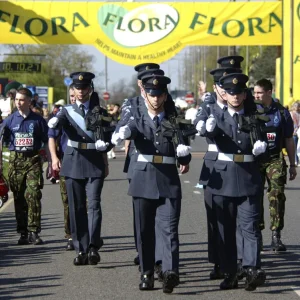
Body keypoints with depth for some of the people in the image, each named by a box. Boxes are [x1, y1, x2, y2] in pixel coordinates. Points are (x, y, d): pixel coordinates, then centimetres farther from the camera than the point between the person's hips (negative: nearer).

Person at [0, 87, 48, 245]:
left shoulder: (38, 120, 3)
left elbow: (47, 141, 8)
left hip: (33, 160, -2)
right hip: (16, 160, 2)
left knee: (33, 194, -13)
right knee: (19, 197, 4)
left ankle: (34, 232, -10)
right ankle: (23, 232, 11)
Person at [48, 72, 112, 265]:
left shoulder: (100, 112, 7)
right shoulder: (68, 111, 6)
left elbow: (109, 138, 14)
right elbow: (58, 121, -17)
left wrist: (105, 144, -7)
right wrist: (54, 122, -40)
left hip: (95, 163, -1)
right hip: (73, 163, 1)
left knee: (94, 204, -13)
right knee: (76, 208, 3)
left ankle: (93, 247, -20)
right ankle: (81, 250, 9)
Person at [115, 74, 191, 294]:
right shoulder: (138, 118, 9)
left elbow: (183, 155, 12)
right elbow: (128, 131, -15)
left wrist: (184, 157, -11)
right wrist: (125, 132, -38)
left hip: (169, 181, -1)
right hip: (144, 179, 1)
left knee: (169, 228, -12)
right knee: (144, 230, 5)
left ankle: (170, 272, -24)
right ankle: (147, 274, 12)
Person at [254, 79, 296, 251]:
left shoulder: (281, 112, 4)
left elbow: (289, 141, 10)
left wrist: (292, 165, 10)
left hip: (275, 160, -1)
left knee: (277, 195, -10)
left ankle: (276, 237, -8)